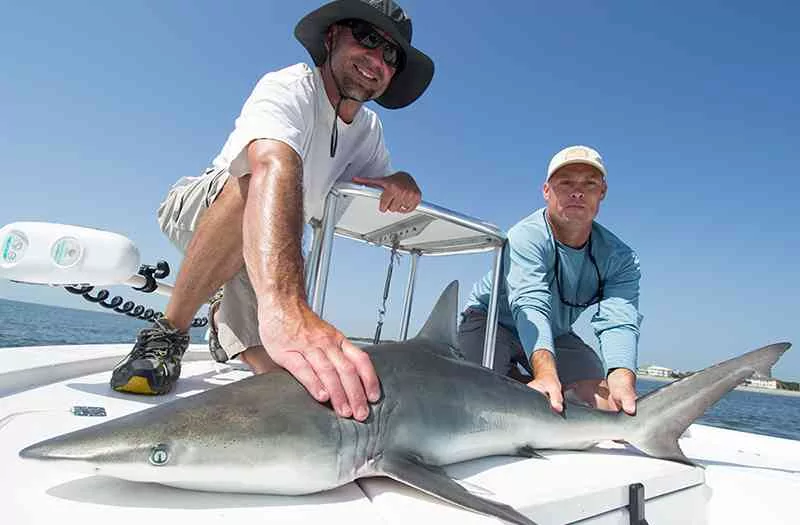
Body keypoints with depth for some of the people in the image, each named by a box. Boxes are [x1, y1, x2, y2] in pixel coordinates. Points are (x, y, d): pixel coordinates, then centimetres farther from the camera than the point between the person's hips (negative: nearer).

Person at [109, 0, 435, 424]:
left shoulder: (369, 129, -1)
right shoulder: (288, 89, -26)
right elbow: (274, 168, -47)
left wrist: (400, 184, -24)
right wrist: (283, 307, -67)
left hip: (262, 256, 6)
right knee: (263, 186, -39)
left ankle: (222, 321, 30)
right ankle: (168, 334, -21)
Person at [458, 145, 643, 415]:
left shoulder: (621, 259, -15)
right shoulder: (525, 238, -30)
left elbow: (618, 322, -30)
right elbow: (530, 307, -44)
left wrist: (622, 380, -51)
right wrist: (546, 374, -61)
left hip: (556, 334, 5)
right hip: (490, 320, -4)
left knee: (608, 401, -14)